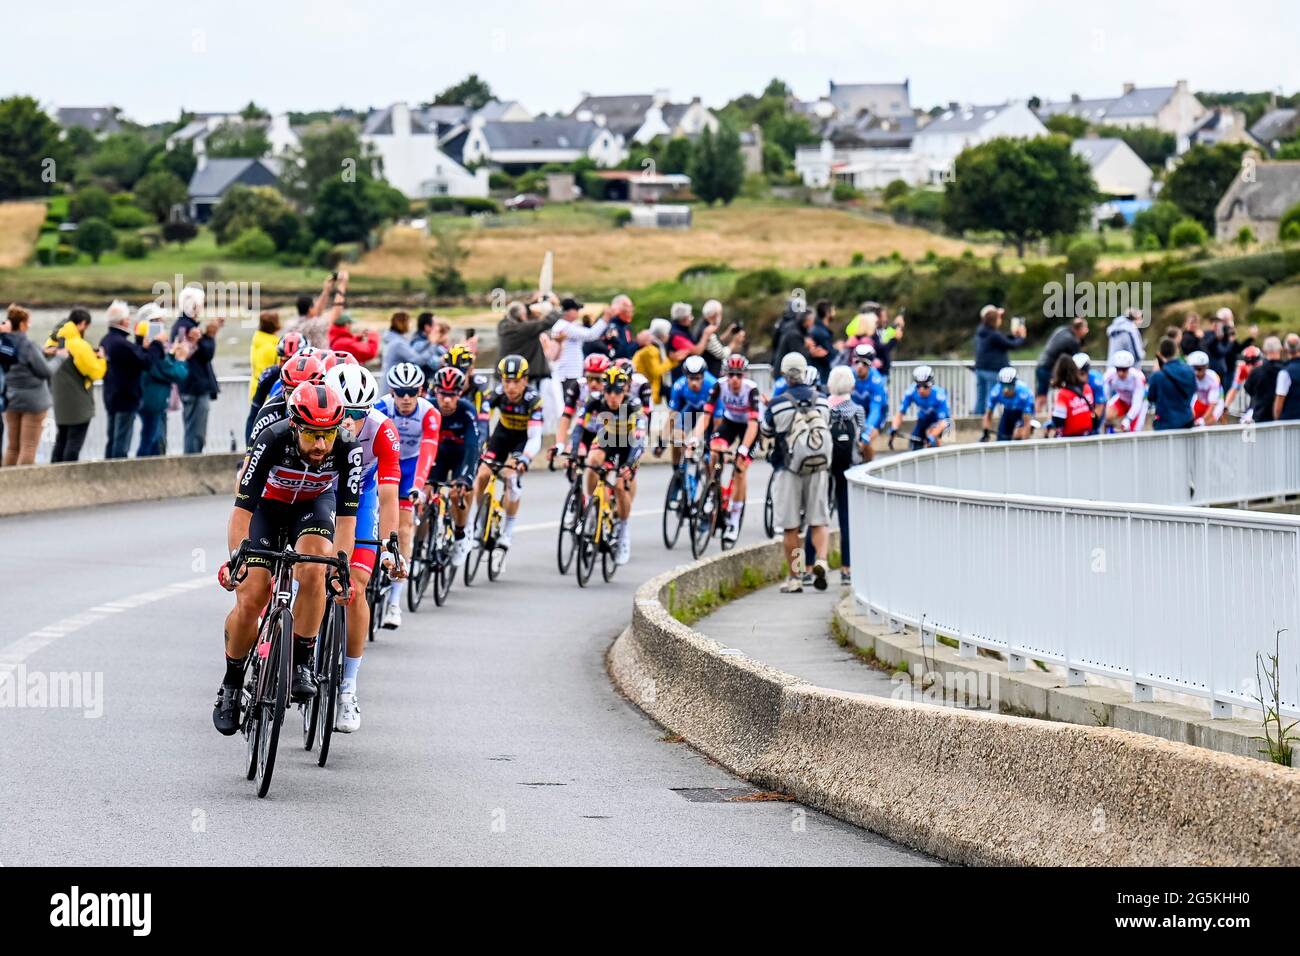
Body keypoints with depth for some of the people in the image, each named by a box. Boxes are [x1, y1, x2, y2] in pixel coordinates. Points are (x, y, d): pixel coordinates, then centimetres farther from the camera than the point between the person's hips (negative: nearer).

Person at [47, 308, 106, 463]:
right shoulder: (80, 346, -19)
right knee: (74, 443, -2)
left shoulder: (57, 342, 3)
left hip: (60, 402, 7)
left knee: (61, 440, 16)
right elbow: (96, 372, -16)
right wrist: (101, 358, 4)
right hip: (78, 403, -7)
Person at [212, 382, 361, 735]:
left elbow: (346, 514, -28)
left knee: (313, 572, -29)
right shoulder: (273, 440, -36)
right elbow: (243, 507, -32)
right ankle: (231, 686, 11)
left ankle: (301, 665, -13)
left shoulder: (348, 448, -32)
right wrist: (234, 559, -42)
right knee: (249, 599, -10)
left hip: (314, 504, 1)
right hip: (268, 505, -1)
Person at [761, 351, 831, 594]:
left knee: (790, 526, 5)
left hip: (790, 468, -3)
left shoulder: (777, 405, -9)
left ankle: (795, 577, 6)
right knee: (818, 521, 9)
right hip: (819, 467, 3)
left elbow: (766, 432, 6)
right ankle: (821, 560, -14)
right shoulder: (822, 402, 3)